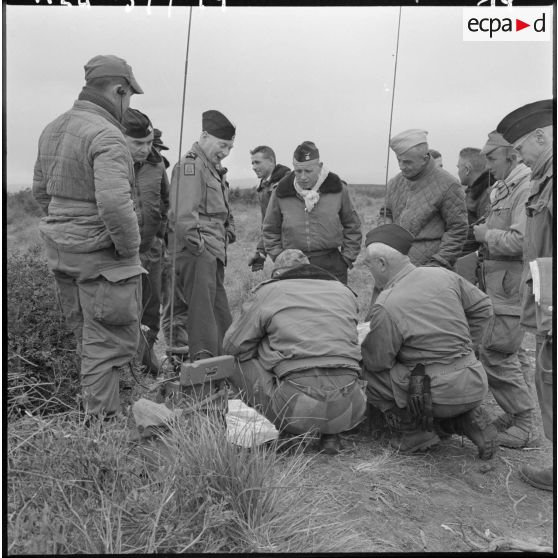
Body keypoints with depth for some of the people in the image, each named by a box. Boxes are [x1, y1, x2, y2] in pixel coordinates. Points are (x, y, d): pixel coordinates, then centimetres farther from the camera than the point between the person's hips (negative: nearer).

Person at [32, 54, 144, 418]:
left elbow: (41, 189, 19)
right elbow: (114, 202, -30)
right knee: (110, 343, 2)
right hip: (102, 255, -9)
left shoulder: (53, 129, 11)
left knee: (88, 338, 21)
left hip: (62, 251, 9)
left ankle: (101, 411, 35)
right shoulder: (107, 136, -19)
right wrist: (130, 249, -17)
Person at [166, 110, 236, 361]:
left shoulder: (215, 168, 22)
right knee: (202, 305, -8)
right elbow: (184, 215, -19)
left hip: (214, 249, 10)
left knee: (220, 308, 15)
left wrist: (229, 230, 14)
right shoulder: (190, 165, -10)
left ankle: (226, 355, 25)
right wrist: (197, 244, -21)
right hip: (199, 250, -10)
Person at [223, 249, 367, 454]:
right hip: (348, 411, 4)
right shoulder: (344, 291, 19)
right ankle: (330, 434, 17)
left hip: (298, 409, -3)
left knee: (235, 362, 14)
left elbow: (233, 346, 11)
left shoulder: (268, 292, 7)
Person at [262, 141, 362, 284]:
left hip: (331, 265, 0)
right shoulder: (281, 192, 1)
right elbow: (270, 230, 13)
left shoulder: (337, 189, 1)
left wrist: (347, 258, 5)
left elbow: (352, 226, 11)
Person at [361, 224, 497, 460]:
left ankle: (415, 431, 6)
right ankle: (468, 417, 11)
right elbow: (482, 307, 11)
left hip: (441, 394, -7)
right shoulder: (442, 275, 0)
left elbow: (377, 361, -10)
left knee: (369, 374, 5)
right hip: (475, 385, 7)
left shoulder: (386, 306, -18)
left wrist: (363, 344, 12)